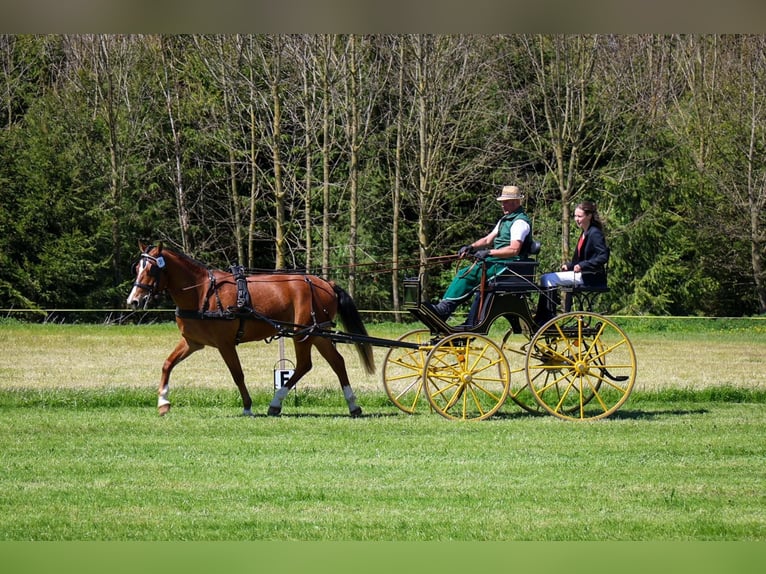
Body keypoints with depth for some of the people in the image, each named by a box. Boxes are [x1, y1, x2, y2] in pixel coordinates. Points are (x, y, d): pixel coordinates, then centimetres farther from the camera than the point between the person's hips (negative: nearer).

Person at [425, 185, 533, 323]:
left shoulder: (520, 222, -11)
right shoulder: (504, 220, 21)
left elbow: (514, 250, -22)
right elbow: (488, 239, 22)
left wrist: (489, 252, -25)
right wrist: (471, 247, 4)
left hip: (508, 265, -10)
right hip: (496, 262, 10)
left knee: (467, 275, -23)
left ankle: (444, 309, -26)